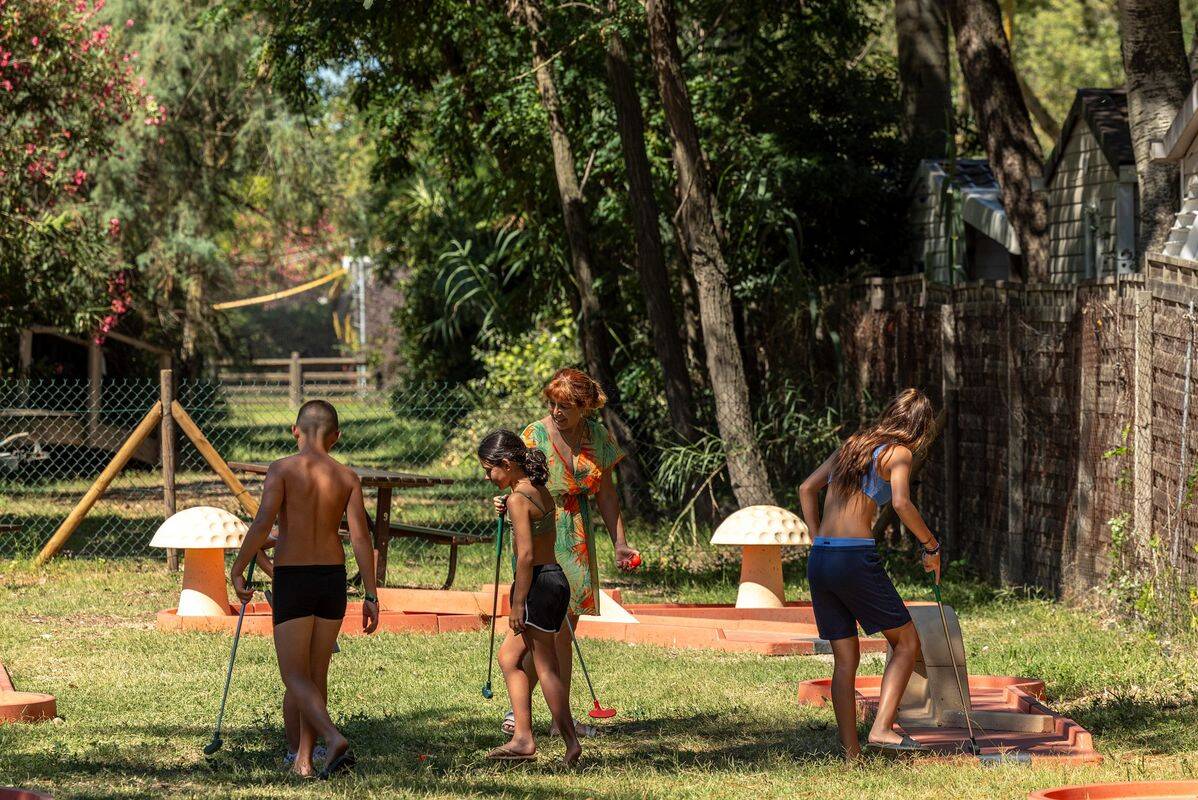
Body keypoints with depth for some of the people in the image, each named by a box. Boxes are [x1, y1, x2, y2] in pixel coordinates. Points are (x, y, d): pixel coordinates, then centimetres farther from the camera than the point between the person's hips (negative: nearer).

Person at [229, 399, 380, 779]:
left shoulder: (283, 469, -6)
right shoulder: (347, 478, 4)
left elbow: (262, 523, -17)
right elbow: (361, 537, -2)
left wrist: (236, 570, -7)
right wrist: (371, 596, -1)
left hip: (292, 579, -4)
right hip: (333, 577, 4)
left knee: (295, 676, -3)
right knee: (316, 673, 15)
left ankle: (335, 739, -26)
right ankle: (304, 758, 17)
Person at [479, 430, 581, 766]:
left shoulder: (517, 499, -15)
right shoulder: (541, 492, 12)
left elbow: (525, 555, -19)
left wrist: (518, 604, -17)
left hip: (538, 583, -10)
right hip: (555, 578, 10)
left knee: (546, 666, -3)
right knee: (509, 656, 15)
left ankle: (571, 743, -2)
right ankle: (522, 738, 12)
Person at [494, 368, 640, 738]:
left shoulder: (598, 436, 6)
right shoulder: (535, 436, -9)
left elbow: (606, 493, 13)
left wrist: (620, 542, 11)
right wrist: (506, 503, -34)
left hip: (579, 540, 5)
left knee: (565, 632, 8)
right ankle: (517, 710, -8)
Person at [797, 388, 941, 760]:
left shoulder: (854, 445, 19)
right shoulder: (898, 452, -2)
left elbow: (807, 488, 23)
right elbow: (901, 503, -19)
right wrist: (931, 546, -7)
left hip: (819, 559, 7)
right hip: (857, 558, -7)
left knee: (845, 660, 11)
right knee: (906, 642, 7)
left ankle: (851, 754, 9)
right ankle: (881, 728, -7)